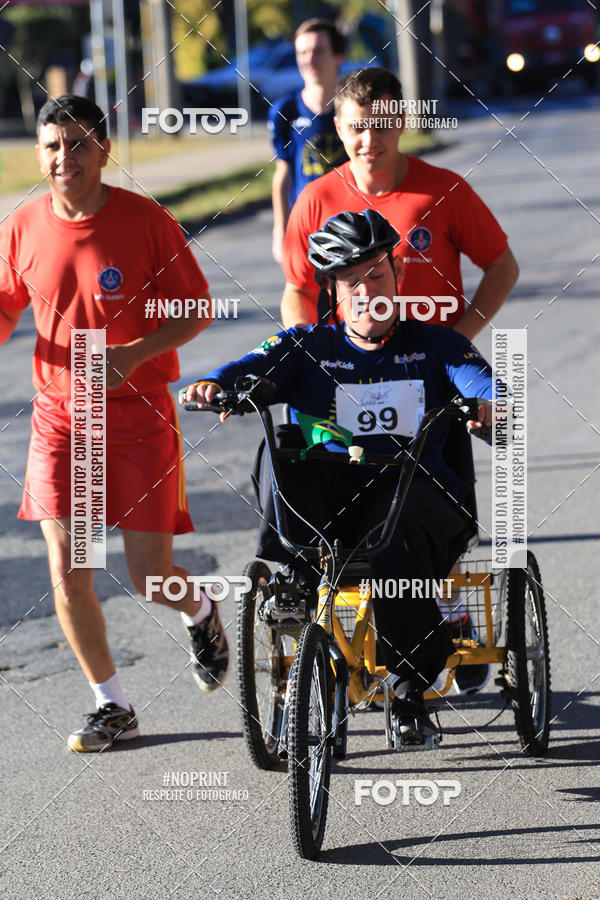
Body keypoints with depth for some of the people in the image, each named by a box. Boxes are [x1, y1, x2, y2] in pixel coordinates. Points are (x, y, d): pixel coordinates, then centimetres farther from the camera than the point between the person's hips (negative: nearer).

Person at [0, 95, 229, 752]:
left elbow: (196, 309, -5)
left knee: (149, 575, -2)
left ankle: (199, 613, 35)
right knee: (67, 571, -3)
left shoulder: (146, 222, -11)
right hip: (59, 415, 3)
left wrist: (133, 354, -21)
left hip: (138, 411, -3)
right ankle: (111, 706, 14)